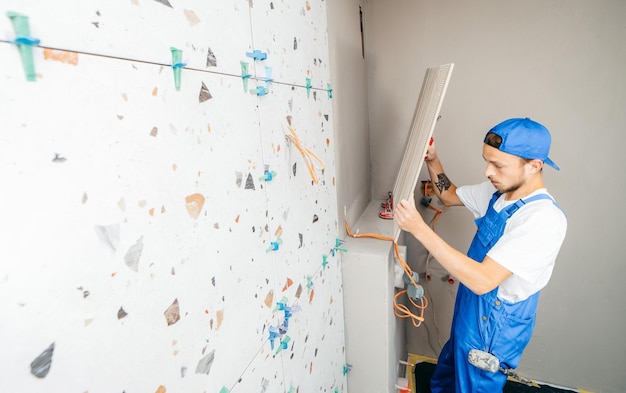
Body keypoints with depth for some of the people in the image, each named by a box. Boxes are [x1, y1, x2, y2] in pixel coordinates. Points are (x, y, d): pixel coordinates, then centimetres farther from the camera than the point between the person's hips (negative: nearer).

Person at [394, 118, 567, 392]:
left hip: (493, 328, -7)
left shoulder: (544, 219, -30)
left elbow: (482, 280, -35)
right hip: (470, 313, 7)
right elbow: (449, 196, 11)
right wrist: (432, 160, -7)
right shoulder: (498, 190, -6)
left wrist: (419, 228, -40)